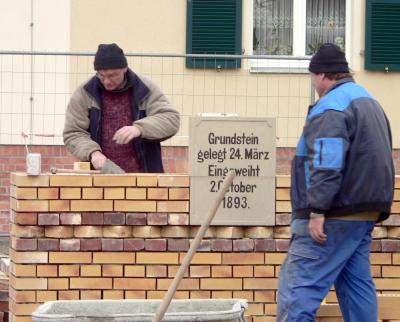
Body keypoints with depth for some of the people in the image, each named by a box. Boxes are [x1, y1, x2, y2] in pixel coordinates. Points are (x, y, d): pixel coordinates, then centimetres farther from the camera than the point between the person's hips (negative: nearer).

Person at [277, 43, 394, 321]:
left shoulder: (332, 105, -12)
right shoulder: (369, 102, 21)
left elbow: (326, 163, -22)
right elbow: (378, 159, 26)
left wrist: (317, 211, -24)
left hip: (336, 215, -10)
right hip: (365, 213, 10)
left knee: (298, 286, -12)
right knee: (357, 285, 10)